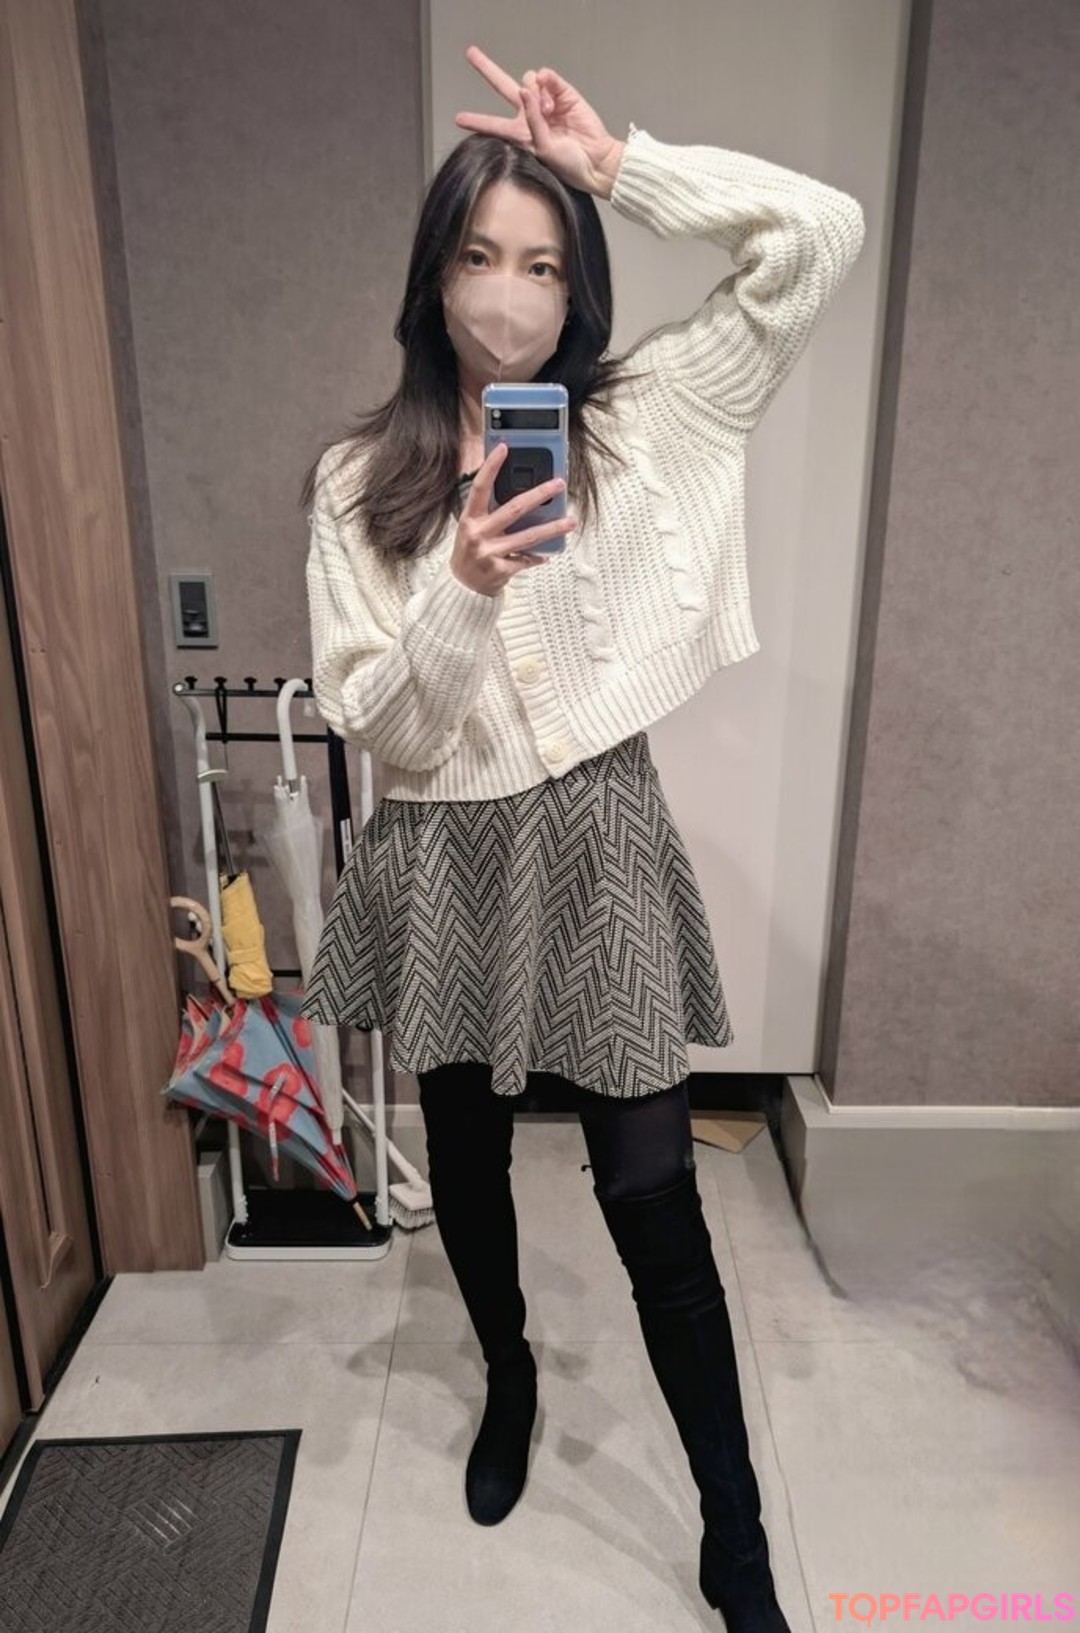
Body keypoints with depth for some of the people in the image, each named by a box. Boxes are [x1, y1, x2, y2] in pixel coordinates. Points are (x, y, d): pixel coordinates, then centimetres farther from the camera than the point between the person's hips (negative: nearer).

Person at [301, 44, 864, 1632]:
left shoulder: (644, 419, 0)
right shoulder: (357, 481, -1)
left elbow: (823, 235, -5)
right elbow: (374, 726, -7)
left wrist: (619, 161, -8)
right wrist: (463, 595, -24)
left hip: (598, 843, -1)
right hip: (446, 859, 2)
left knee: (653, 1198, 4)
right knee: (467, 1158, 20)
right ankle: (509, 1380, 52)